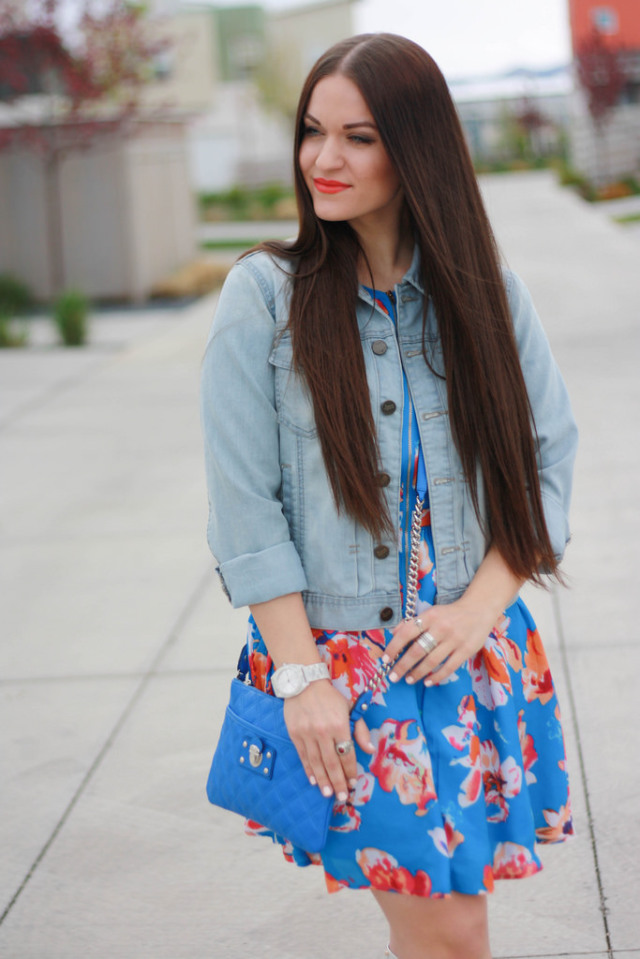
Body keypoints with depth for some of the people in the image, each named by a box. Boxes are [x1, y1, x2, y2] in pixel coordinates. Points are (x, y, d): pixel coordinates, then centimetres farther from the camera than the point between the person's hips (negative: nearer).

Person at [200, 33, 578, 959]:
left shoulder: (486, 293, 3)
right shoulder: (264, 298, -5)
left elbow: (550, 456, 4)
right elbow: (244, 507, -6)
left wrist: (480, 606, -9)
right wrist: (300, 673, -10)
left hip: (475, 652, 3)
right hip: (338, 657, -3)